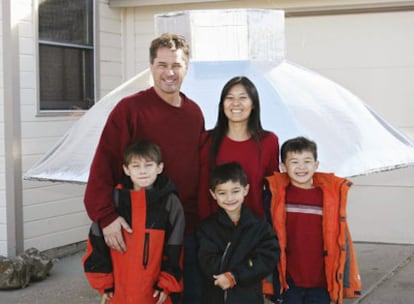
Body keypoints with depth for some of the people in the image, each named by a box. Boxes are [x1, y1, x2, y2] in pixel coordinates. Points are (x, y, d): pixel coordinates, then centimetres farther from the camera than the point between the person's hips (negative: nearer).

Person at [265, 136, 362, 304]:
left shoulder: (331, 195, -2)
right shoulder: (276, 195, -4)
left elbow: (341, 239, 4)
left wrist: (344, 278, 5)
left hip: (320, 283, 1)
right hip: (288, 283, 0)